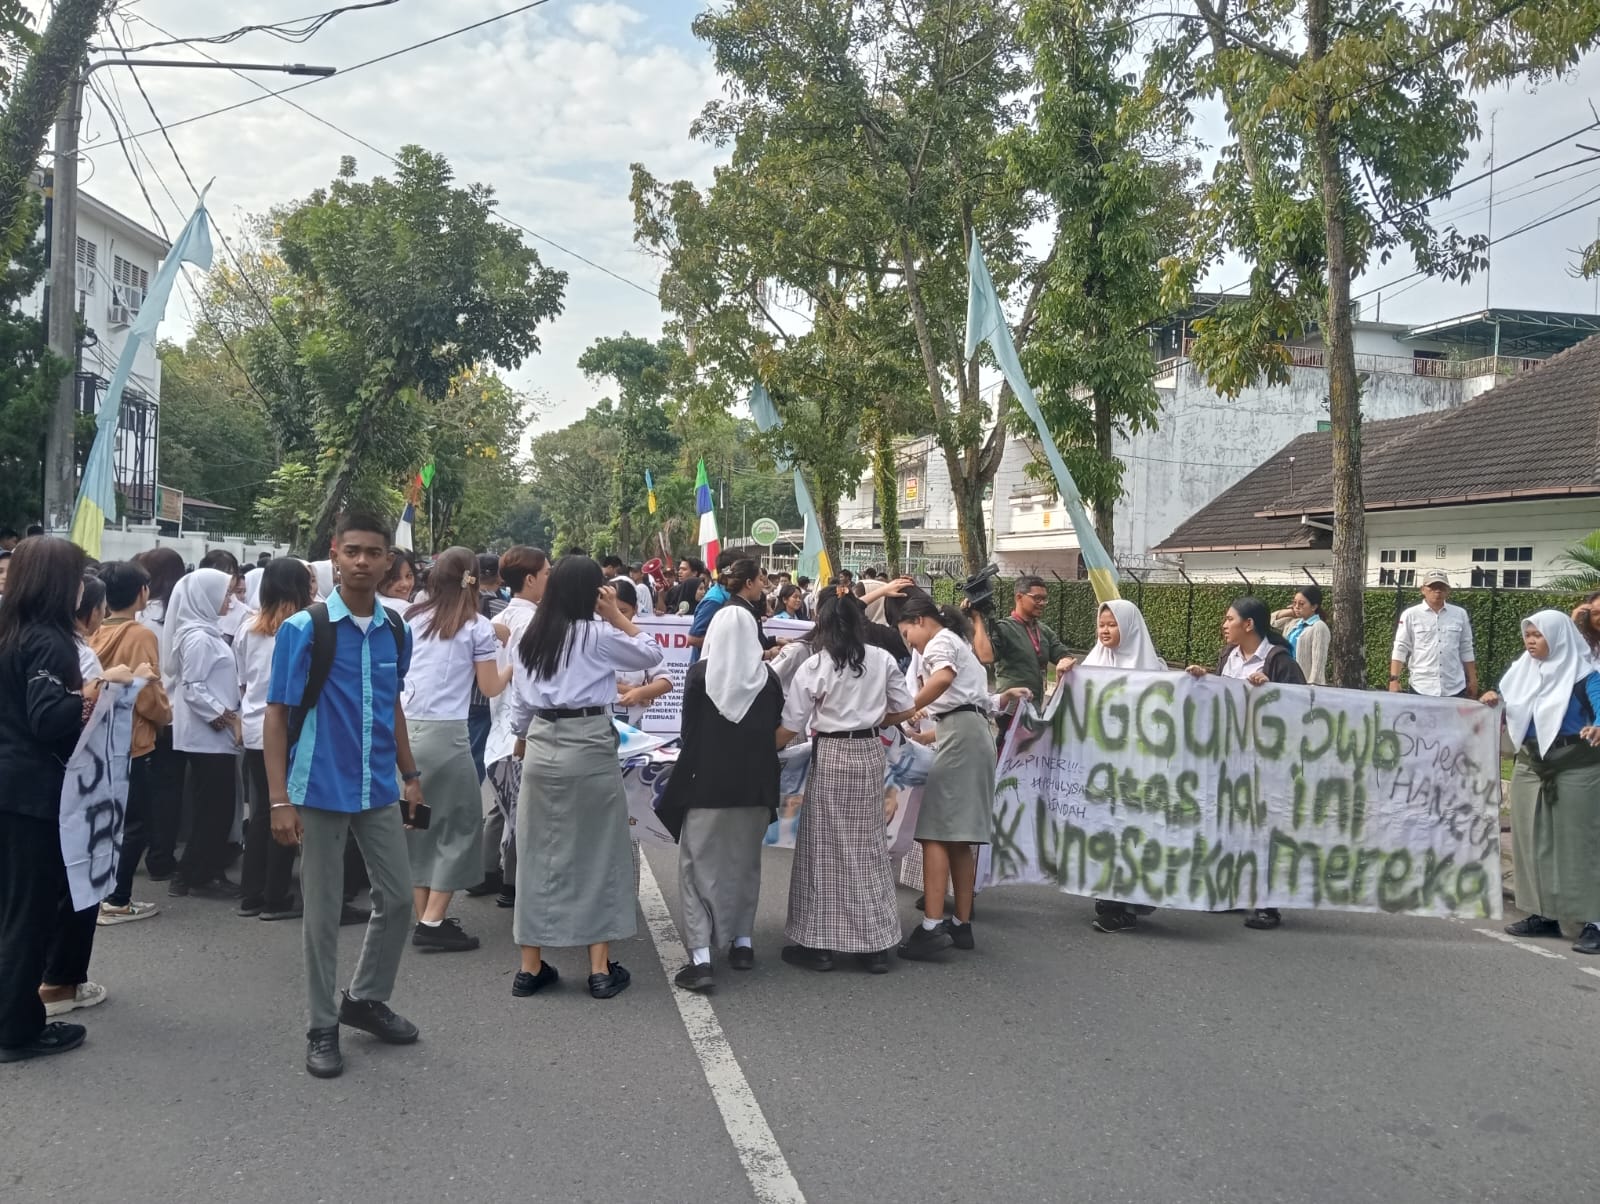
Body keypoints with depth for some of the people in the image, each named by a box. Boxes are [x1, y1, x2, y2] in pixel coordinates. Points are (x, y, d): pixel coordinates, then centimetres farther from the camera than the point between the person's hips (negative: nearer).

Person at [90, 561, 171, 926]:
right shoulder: (141, 635, -16)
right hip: (134, 743, -7)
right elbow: (148, 692, -18)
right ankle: (117, 900, 4)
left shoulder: (96, 634, 3)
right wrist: (166, 713, 0)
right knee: (135, 825, 3)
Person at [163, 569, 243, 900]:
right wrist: (222, 716, -18)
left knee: (211, 808, 13)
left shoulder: (205, 632, 14)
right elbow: (193, 688, -21)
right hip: (208, 735, -10)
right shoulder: (199, 637, -16)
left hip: (211, 735, 10)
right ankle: (201, 877, 6)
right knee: (215, 808, -3)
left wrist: (229, 715, 13)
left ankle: (194, 874, 20)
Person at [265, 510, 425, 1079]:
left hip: (379, 790, 5)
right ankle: (322, 1027, 20)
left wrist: (410, 774, 16)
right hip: (320, 791, -5)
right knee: (322, 912, 5)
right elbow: (276, 715, -9)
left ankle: (366, 998, 32)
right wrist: (279, 800, -14)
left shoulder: (395, 630, 4)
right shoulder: (303, 629, -11)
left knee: (398, 898, 10)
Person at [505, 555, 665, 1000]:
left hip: (542, 748, 5)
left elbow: (520, 702, 14)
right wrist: (617, 616, 3)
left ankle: (530, 967, 15)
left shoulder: (531, 637, 9)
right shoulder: (597, 635, -7)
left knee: (539, 853, 10)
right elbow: (651, 654, 3)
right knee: (597, 854, 5)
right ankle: (600, 968, 8)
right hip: (589, 748, -5)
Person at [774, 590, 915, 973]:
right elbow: (904, 709, 6)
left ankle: (818, 943, 10)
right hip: (869, 754, 3)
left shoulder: (814, 666, -9)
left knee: (825, 848, 5)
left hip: (830, 756, -3)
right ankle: (876, 944, 15)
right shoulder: (882, 660, 0)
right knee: (868, 846, 11)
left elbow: (790, 726, -7)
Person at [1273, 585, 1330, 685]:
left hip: (1306, 683, -8)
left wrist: (1312, 686, -21)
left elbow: (1318, 662, -16)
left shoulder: (1319, 627, -10)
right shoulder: (1293, 622, 12)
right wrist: (1289, 612, 14)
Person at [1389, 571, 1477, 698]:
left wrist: (1472, 680, 11)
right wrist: (1394, 680, -9)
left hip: (1455, 689, 2)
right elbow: (1400, 649, -2)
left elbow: (1466, 650, 12)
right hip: (1421, 689, -2)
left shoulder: (1460, 614, 8)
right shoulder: (1410, 615, 0)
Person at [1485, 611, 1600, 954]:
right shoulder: (1524, 669, 8)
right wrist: (1493, 700, -6)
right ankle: (1544, 915, 17)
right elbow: (1505, 698, 17)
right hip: (1530, 765, 7)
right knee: (1533, 840, 8)